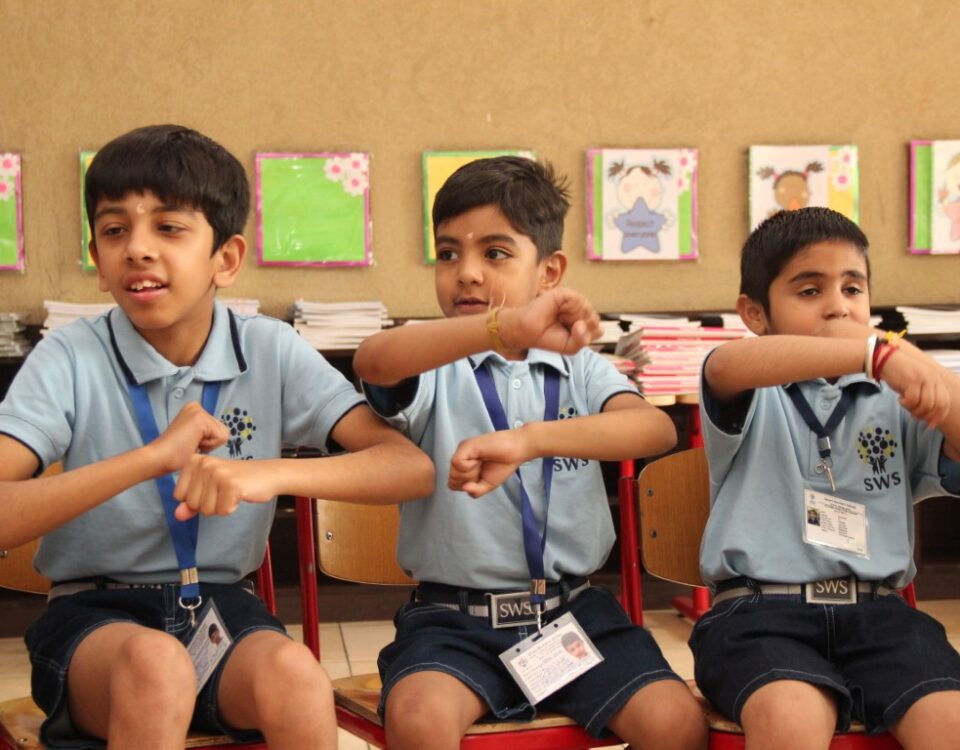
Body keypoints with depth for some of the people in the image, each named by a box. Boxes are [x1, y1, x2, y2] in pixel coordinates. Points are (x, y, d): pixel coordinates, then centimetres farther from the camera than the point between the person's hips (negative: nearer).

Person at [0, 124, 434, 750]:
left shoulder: (271, 352, -1)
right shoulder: (69, 360, -7)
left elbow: (412, 468, -11)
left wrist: (271, 473, -27)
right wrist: (153, 457, -28)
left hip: (222, 605, 2)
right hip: (96, 613, -1)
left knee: (294, 678, -33)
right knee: (154, 664, -36)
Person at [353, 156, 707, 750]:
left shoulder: (578, 368, 9)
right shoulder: (436, 370, 2)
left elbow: (657, 429, -13)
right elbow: (373, 360, -25)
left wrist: (527, 440, -30)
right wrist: (508, 327, -39)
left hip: (575, 609, 2)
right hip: (455, 618, -2)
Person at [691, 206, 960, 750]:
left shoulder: (895, 401, 17)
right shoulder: (754, 398, 8)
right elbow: (728, 365, -18)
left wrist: (916, 367, -7)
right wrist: (878, 353, -31)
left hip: (877, 610, 3)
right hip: (761, 608, -3)